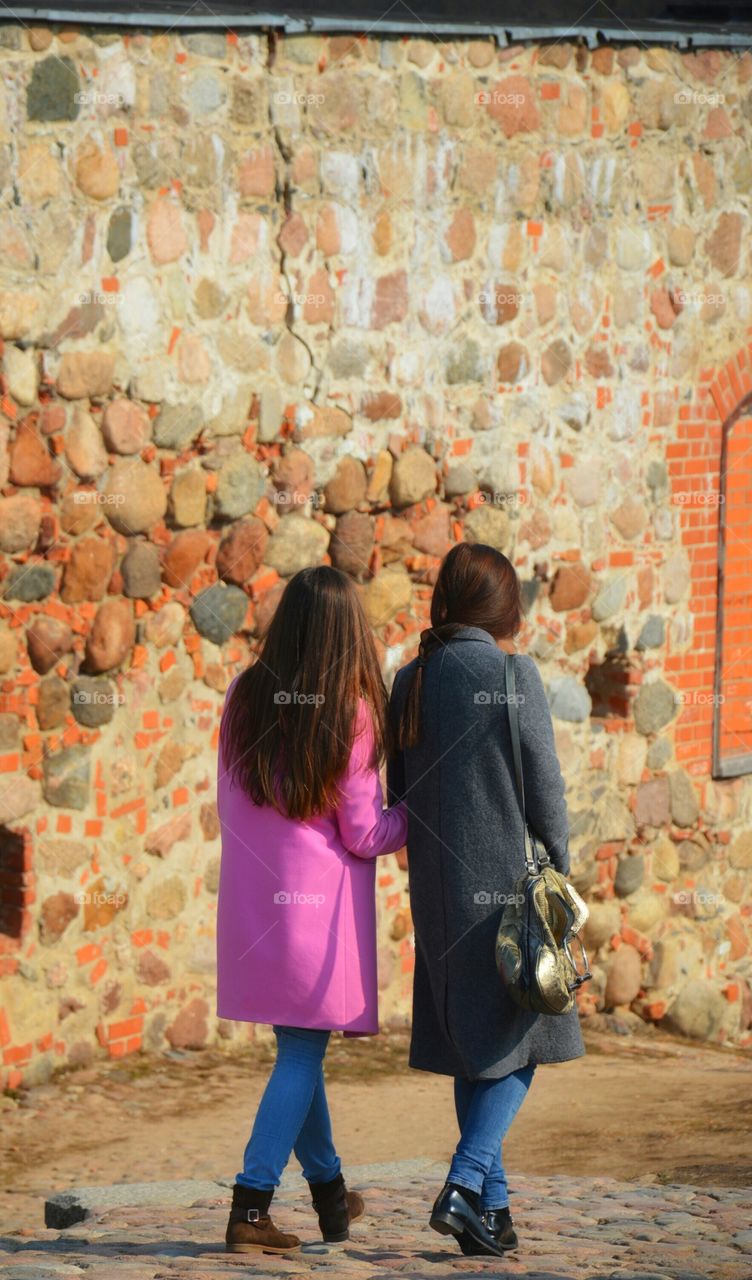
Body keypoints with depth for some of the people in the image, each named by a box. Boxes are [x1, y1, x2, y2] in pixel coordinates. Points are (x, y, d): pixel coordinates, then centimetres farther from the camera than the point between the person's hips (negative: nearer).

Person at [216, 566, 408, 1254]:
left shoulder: (244, 697, 1)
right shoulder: (352, 713, -11)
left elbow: (227, 803, 11)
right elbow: (364, 836, -7)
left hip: (252, 899, 5)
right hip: (320, 900, -5)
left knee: (300, 1044, 17)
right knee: (302, 1052, 1)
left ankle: (330, 1190, 30)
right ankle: (251, 1204, -7)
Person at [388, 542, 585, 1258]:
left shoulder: (409, 681, 5)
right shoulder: (512, 673, -11)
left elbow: (399, 793, 10)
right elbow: (544, 786, -10)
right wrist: (558, 876, 1)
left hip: (437, 884, 5)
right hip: (506, 878, -5)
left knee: (474, 1048, 13)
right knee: (519, 1043, 3)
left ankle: (492, 1204, 14)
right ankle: (466, 1184, -12)